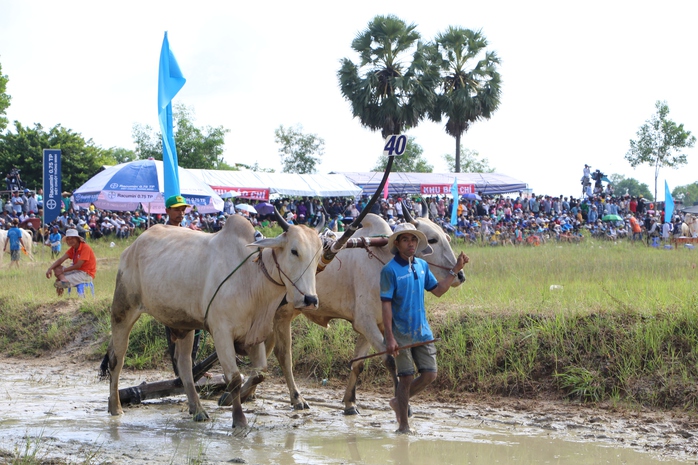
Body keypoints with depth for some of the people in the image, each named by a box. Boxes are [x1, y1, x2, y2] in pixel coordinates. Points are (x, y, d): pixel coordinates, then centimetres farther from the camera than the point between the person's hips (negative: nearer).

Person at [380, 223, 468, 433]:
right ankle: (404, 426, 10)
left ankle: (398, 401, 25)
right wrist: (389, 338, -19)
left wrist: (455, 270, 10)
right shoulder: (390, 270, -11)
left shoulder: (422, 266, 8)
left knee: (430, 374, 4)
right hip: (401, 333, -6)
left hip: (422, 331, 6)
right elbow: (386, 305, -13)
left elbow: (438, 290, 18)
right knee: (406, 377, -2)